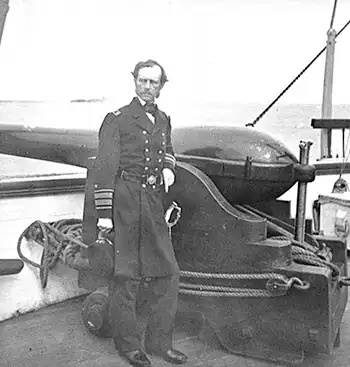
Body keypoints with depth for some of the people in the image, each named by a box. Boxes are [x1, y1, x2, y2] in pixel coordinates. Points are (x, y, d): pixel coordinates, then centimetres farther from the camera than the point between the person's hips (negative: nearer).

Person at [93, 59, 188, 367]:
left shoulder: (163, 120, 14)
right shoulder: (117, 119, -4)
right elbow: (104, 168, -8)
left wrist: (168, 168, 8)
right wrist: (104, 213, -13)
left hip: (155, 206, 6)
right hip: (125, 205, -6)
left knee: (167, 272, 8)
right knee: (126, 274, 2)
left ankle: (160, 341, 23)